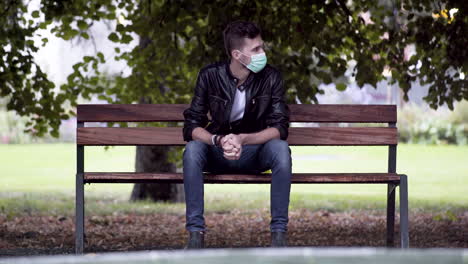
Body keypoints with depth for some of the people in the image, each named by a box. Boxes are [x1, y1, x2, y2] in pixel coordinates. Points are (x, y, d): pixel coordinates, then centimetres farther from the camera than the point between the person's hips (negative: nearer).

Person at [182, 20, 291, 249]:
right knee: (193, 148, -31)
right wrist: (219, 141, -34)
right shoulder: (210, 76, -10)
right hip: (217, 152, 0)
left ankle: (279, 232, -26)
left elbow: (279, 127, -14)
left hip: (255, 151, 0)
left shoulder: (271, 77, -10)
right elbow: (191, 126, -12)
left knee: (280, 148, -31)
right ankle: (196, 232, -27)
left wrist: (243, 139, -32)